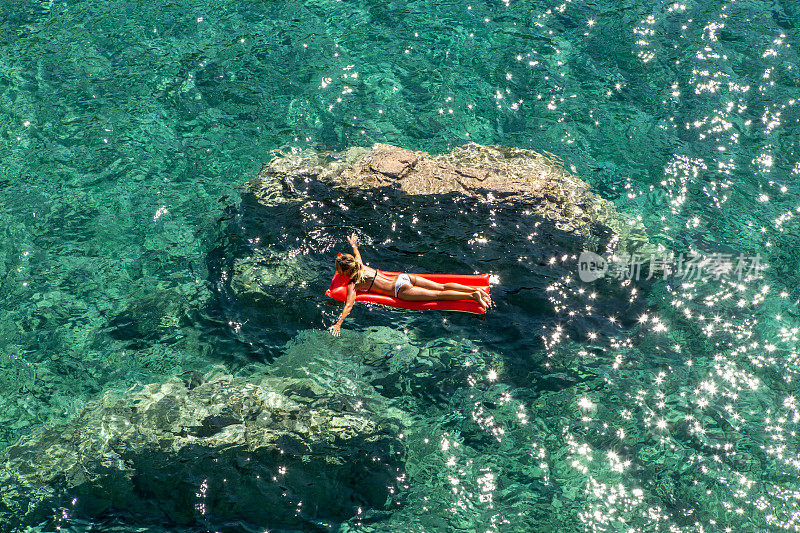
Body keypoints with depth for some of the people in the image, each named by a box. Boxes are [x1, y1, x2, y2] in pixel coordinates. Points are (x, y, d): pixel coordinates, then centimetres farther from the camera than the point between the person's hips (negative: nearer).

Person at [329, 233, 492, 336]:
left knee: (438, 295, -11)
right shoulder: (361, 266, 14)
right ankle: (475, 289, -6)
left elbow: (349, 305, -21)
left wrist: (338, 324, -26)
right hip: (404, 277, 7)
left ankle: (472, 295, -20)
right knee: (442, 287, 1)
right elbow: (357, 255, 39)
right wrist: (353, 244, 57)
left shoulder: (353, 284, -7)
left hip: (401, 290, -7)